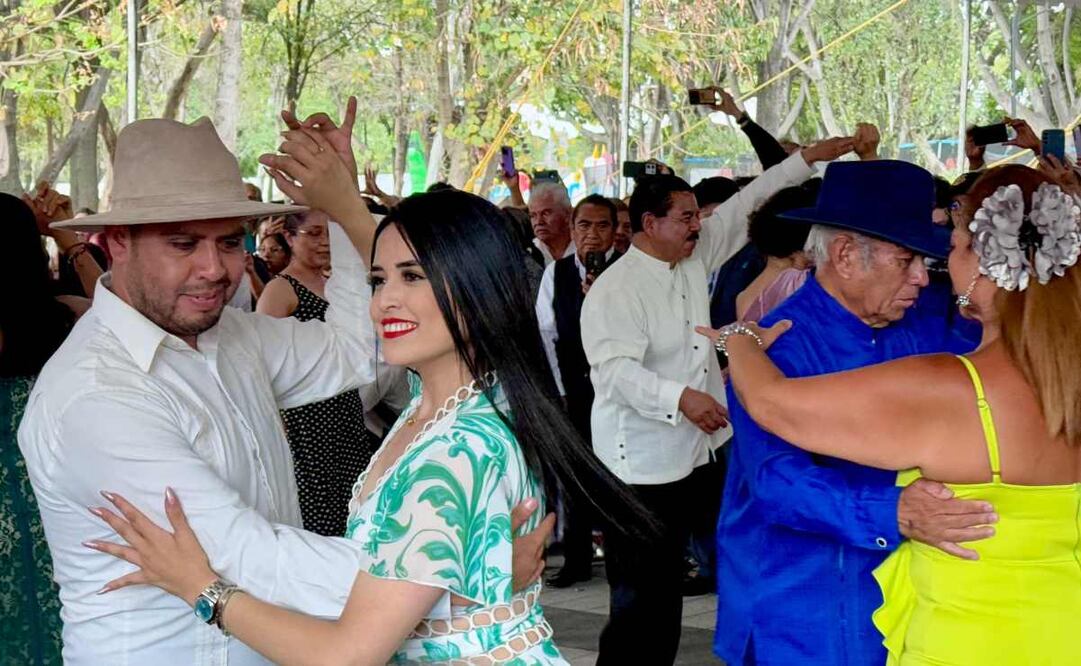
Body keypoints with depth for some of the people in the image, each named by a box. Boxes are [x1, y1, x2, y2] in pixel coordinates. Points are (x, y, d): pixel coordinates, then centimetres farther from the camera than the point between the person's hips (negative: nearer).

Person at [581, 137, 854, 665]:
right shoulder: (615, 289, -15)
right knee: (644, 601, -3)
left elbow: (742, 209, 15)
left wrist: (808, 159, 15)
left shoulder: (694, 260, 8)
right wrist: (680, 397, -38)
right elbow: (615, 368, -26)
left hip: (703, 452, 8)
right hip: (644, 467, -8)